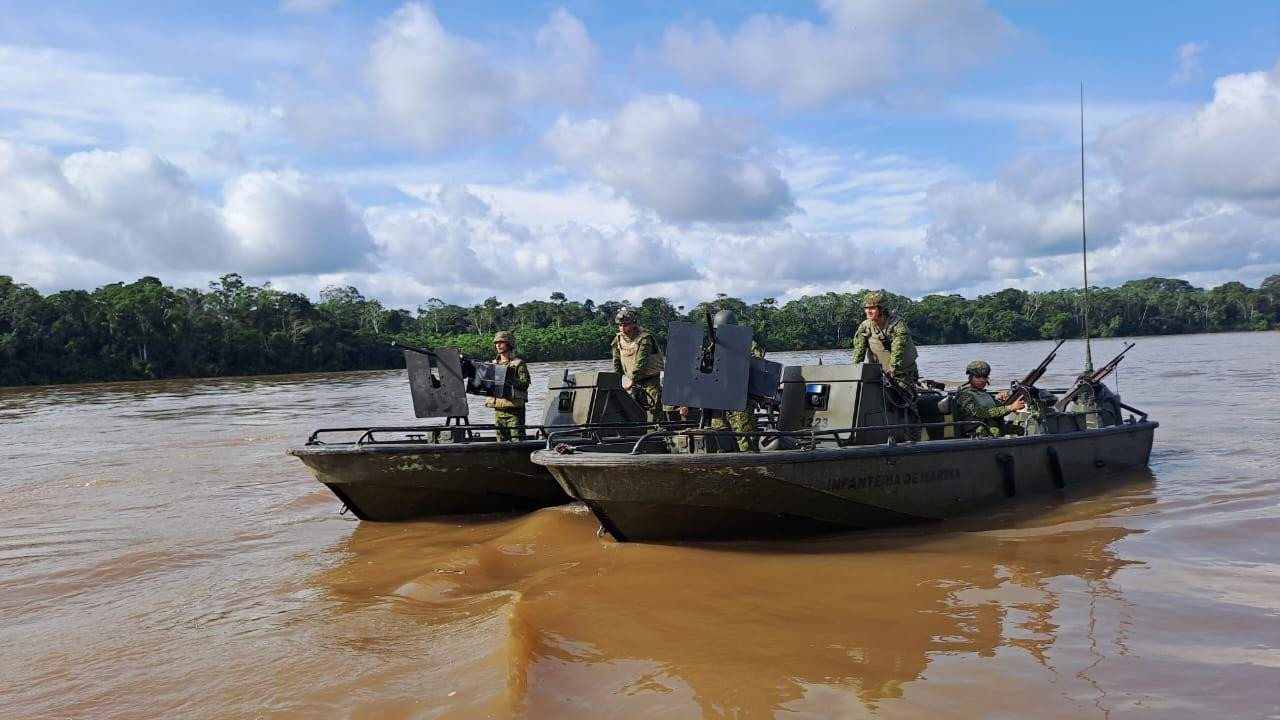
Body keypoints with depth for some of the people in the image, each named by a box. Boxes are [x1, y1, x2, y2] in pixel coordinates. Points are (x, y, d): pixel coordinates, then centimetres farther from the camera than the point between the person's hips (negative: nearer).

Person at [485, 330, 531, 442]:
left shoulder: (519, 364, -1)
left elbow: (525, 383, -11)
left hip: (514, 408, -6)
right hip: (498, 408, 6)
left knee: (517, 439, -8)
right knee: (501, 441, 8)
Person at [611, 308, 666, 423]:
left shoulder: (644, 338, -19)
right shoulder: (618, 339, 2)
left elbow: (641, 362, -27)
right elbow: (617, 362, 7)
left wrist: (632, 380, -31)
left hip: (650, 379, -6)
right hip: (635, 380, 6)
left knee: (654, 409, -14)